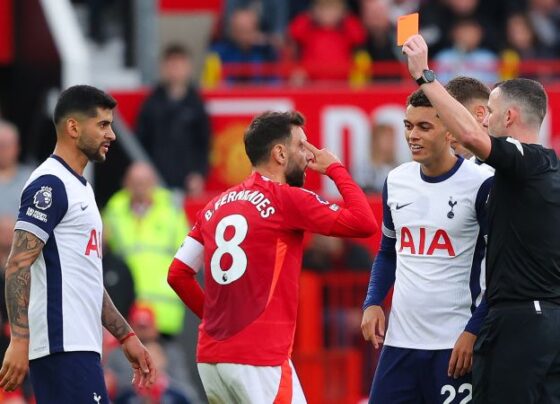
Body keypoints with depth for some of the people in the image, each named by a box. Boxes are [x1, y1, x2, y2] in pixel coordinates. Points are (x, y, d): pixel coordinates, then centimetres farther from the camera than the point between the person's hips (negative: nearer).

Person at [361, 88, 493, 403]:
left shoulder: (481, 185, -9)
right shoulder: (396, 181, 9)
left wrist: (474, 332, -12)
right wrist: (373, 303, 6)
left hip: (455, 343, -5)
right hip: (400, 339, 6)